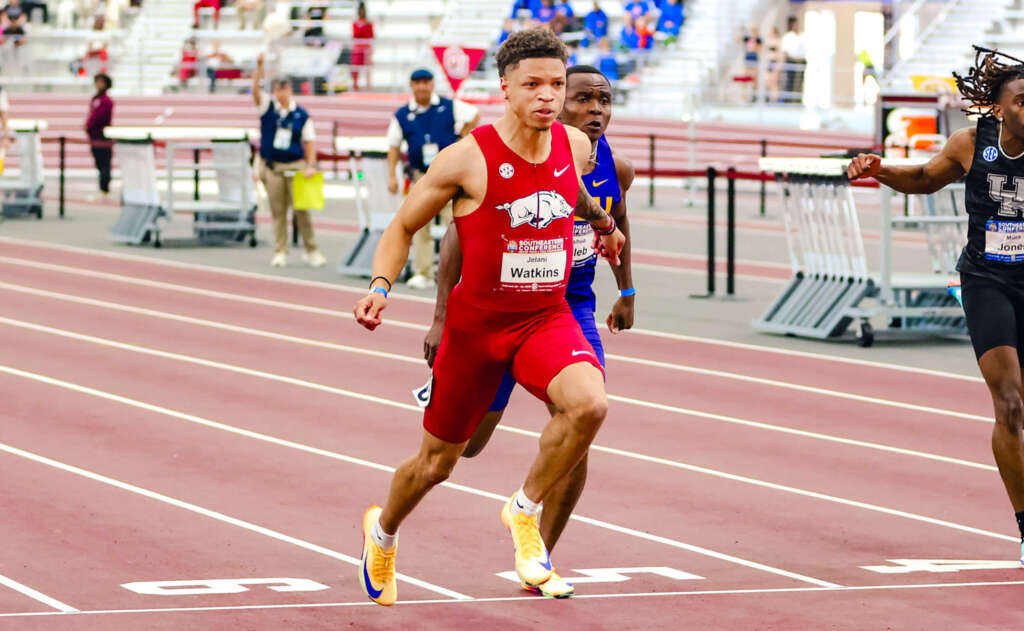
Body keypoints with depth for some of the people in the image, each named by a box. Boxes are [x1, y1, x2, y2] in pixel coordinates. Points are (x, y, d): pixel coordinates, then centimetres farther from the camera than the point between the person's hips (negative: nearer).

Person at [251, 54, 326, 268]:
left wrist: (311, 165, -5)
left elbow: (309, 141, 5)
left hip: (295, 165, -1)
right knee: (278, 212, 4)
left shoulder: (301, 114, 3)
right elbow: (256, 91, -13)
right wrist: (259, 68, -26)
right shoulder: (267, 107, 3)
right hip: (272, 166, 1)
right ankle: (280, 252, 11)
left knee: (301, 209, -2)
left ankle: (311, 251, 7)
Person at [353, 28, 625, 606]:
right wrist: (381, 285, -19)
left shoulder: (577, 146, -4)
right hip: (476, 321, -2)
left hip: (548, 317, 2)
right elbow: (404, 226, -5)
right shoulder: (468, 159, -17)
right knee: (438, 463, 12)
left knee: (589, 403, -30)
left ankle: (525, 511, -7)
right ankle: (383, 532, 45)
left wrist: (603, 220, 38)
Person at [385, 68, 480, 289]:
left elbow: (475, 115, 14)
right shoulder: (402, 115, 5)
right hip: (420, 176, 2)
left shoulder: (450, 107, 2)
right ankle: (423, 273, 11)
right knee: (419, 227, 4)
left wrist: (464, 137, 5)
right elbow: (393, 146, 8)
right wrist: (392, 176, 2)